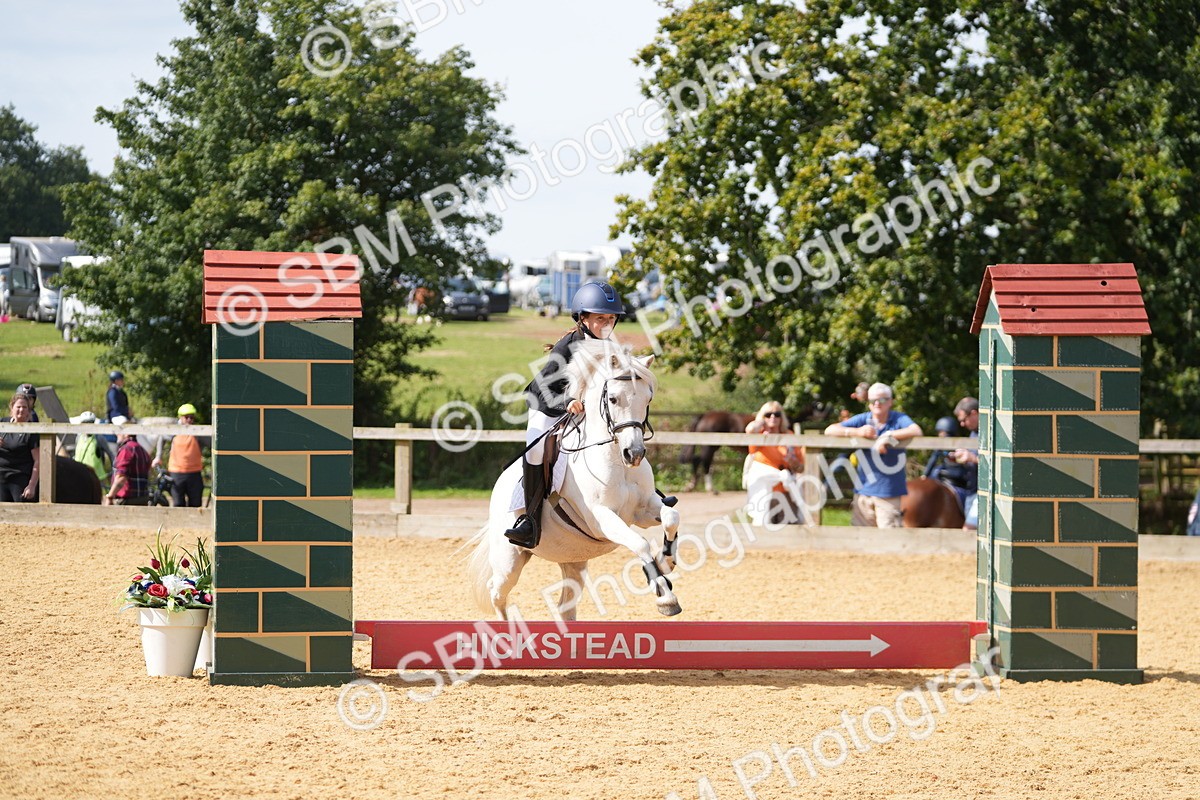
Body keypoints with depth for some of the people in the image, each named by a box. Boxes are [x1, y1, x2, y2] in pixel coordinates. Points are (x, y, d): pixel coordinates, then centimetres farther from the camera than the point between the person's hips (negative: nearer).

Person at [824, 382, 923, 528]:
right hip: (863, 491, 4)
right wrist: (858, 432, -14)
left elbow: (916, 431, -21)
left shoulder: (899, 419, 0)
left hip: (889, 493, -3)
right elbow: (830, 430, 1)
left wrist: (888, 437, -23)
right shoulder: (863, 420, 7)